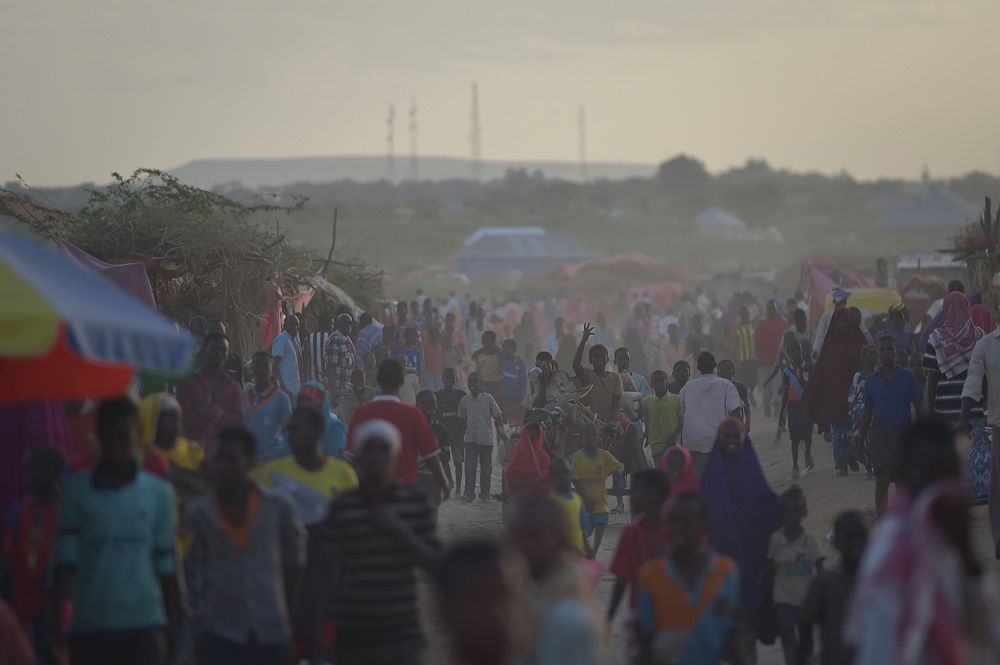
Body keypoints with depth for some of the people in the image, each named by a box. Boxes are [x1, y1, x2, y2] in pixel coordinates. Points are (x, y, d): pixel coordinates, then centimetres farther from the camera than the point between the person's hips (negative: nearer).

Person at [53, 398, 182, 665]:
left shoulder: (158, 492, 5)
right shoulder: (76, 490, 2)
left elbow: (166, 563, 9)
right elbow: (66, 556, -1)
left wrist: (173, 623, 8)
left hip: (144, 622, 0)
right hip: (89, 623, 0)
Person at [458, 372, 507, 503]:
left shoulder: (488, 399, 0)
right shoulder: (464, 401, 6)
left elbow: (497, 417, 3)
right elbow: (462, 419, 16)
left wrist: (501, 431, -9)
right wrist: (461, 434, 9)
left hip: (486, 439, -1)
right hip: (470, 438, 1)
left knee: (486, 467, 3)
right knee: (469, 466, -5)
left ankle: (485, 494, 9)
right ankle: (469, 492, -3)